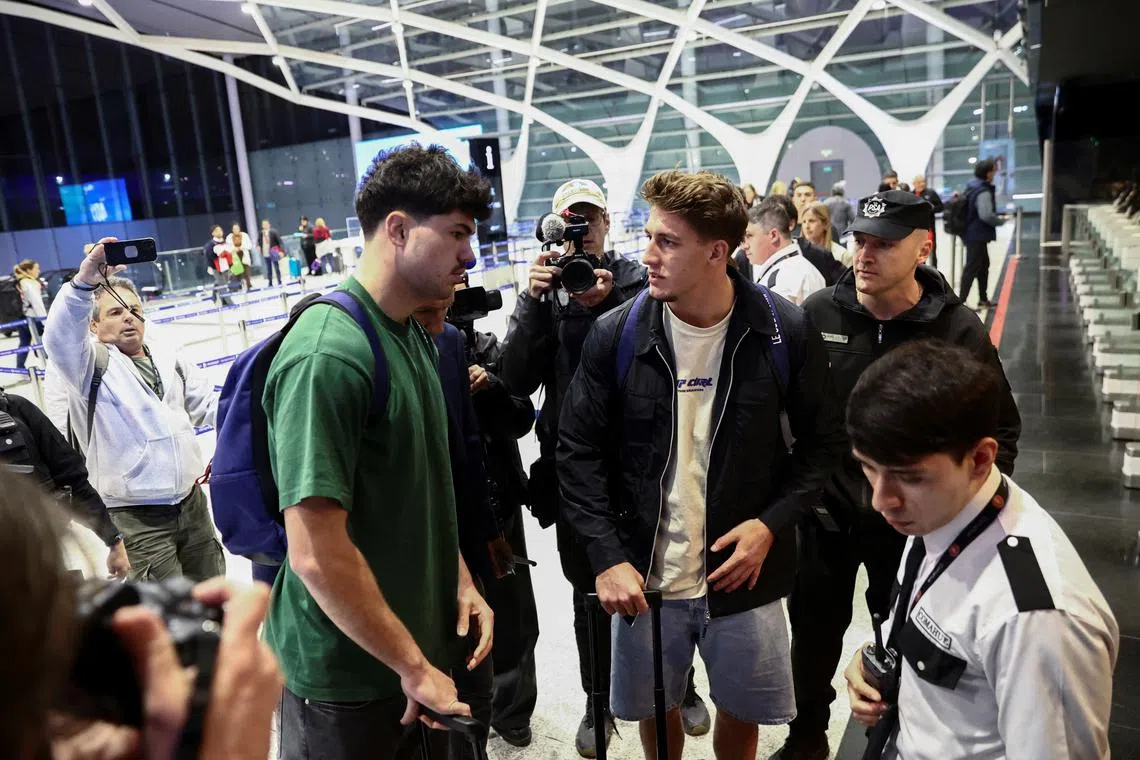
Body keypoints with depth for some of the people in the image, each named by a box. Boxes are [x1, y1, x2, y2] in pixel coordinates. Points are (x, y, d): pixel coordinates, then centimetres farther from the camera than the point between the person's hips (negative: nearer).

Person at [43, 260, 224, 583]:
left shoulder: (168, 357, 10)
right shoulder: (91, 364, -8)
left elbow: (208, 404, 12)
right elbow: (59, 337, -29)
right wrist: (84, 282, -44)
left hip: (192, 501, 6)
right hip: (137, 517, -6)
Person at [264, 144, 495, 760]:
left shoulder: (415, 335, 4)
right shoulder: (329, 354, -24)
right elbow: (317, 555, -27)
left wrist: (460, 582, 6)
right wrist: (413, 667, -18)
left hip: (422, 644, 8)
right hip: (347, 673, -8)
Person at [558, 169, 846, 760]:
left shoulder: (786, 333, -10)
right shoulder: (615, 336, -9)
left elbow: (823, 442, 0)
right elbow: (580, 453, -5)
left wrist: (773, 522, -13)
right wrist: (607, 556, -12)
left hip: (743, 572, 0)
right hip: (643, 575, 1)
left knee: (741, 711, 19)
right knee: (654, 710, 20)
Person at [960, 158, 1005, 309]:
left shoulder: (973, 186, 11)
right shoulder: (983, 191, -21)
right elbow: (986, 215, -31)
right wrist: (1001, 221, -13)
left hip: (973, 233, 10)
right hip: (978, 235, -10)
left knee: (983, 265, 19)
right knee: (972, 268, -7)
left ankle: (983, 299, 27)